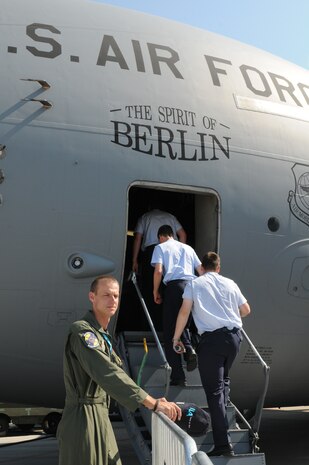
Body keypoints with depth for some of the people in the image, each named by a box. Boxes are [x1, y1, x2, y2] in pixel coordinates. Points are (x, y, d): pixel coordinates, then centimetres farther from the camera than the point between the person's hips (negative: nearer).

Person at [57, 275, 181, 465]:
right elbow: (108, 374, -27)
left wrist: (152, 401, 3)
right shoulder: (82, 332, -16)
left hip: (101, 417, 9)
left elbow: (116, 373, 15)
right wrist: (152, 403, -31)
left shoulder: (103, 335, 17)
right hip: (83, 419, -9)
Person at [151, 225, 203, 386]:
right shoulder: (188, 248, 25)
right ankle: (189, 349, -7)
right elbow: (202, 271, 20)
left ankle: (178, 376, -4)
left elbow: (158, 271, -2)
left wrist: (155, 291, 9)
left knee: (170, 332, 1)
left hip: (173, 286, -4)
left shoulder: (160, 247, 14)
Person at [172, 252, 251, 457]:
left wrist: (176, 337, 5)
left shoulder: (194, 284, 5)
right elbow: (246, 310, 20)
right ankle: (222, 414, 24)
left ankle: (223, 443, -10)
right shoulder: (230, 284, 13)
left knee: (214, 390, -4)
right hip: (234, 335, 4)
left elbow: (184, 311, -3)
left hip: (212, 338, -4)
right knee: (223, 378, 31)